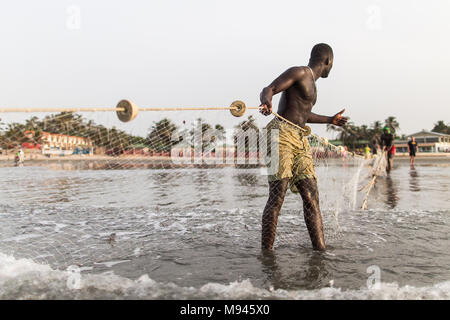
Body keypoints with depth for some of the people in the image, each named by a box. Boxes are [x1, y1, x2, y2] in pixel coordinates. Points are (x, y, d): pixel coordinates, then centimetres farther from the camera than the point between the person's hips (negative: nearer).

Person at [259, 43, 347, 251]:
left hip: (300, 140, 9)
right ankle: (266, 251, -5)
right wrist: (267, 102, -38)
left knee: (311, 196, 1)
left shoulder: (310, 82, 27)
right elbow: (268, 89, -12)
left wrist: (330, 120, 54)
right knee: (277, 197, -13)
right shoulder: (299, 72, 0)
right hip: (281, 134, -9)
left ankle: (320, 249, 3)